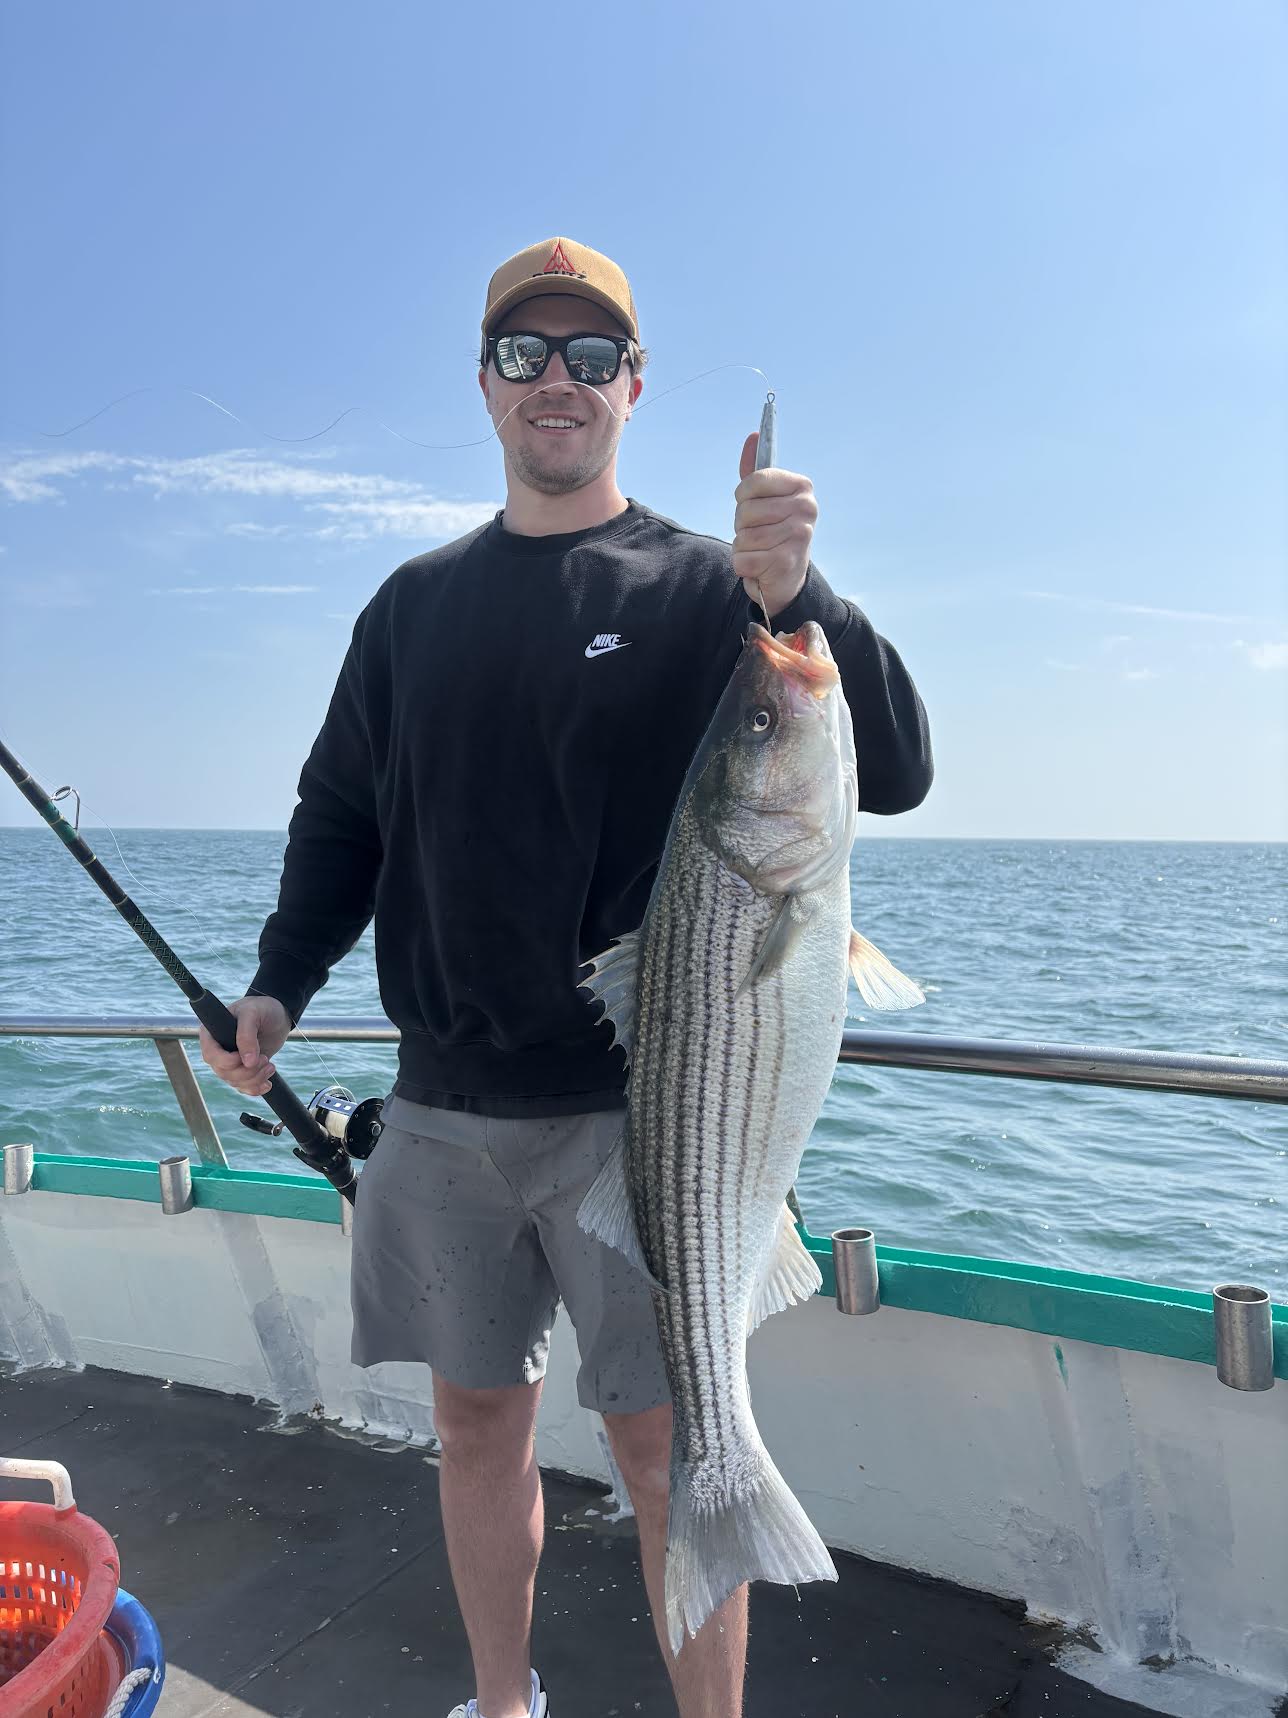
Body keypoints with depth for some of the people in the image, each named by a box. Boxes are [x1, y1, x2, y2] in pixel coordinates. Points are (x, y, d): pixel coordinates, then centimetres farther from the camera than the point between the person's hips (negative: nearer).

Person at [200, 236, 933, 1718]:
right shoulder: (414, 602, 11)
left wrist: (794, 597, -26)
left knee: (666, 1442, 4)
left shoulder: (702, 589, -1)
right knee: (478, 1420, 16)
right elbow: (339, 812, 15)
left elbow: (894, 771, -11)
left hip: (637, 1104, -4)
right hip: (443, 1103, 4)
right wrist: (280, 982, 2)